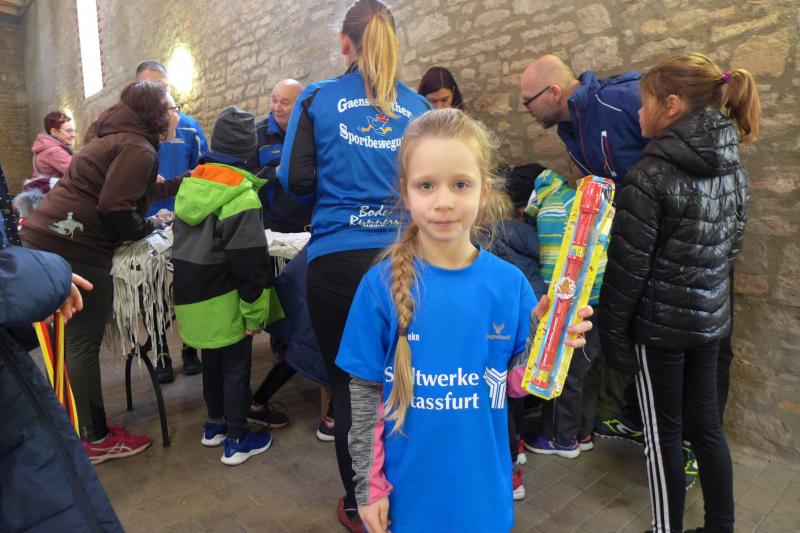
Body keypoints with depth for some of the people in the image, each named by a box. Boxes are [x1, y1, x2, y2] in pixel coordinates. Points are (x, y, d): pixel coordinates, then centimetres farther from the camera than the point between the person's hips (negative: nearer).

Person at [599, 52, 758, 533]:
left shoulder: (652, 176, -19)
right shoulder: (732, 166, 4)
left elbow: (628, 267, -17)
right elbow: (732, 243, 13)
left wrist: (613, 332, -9)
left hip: (659, 322, -7)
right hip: (711, 317, 7)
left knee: (664, 431, 10)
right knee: (706, 424, 20)